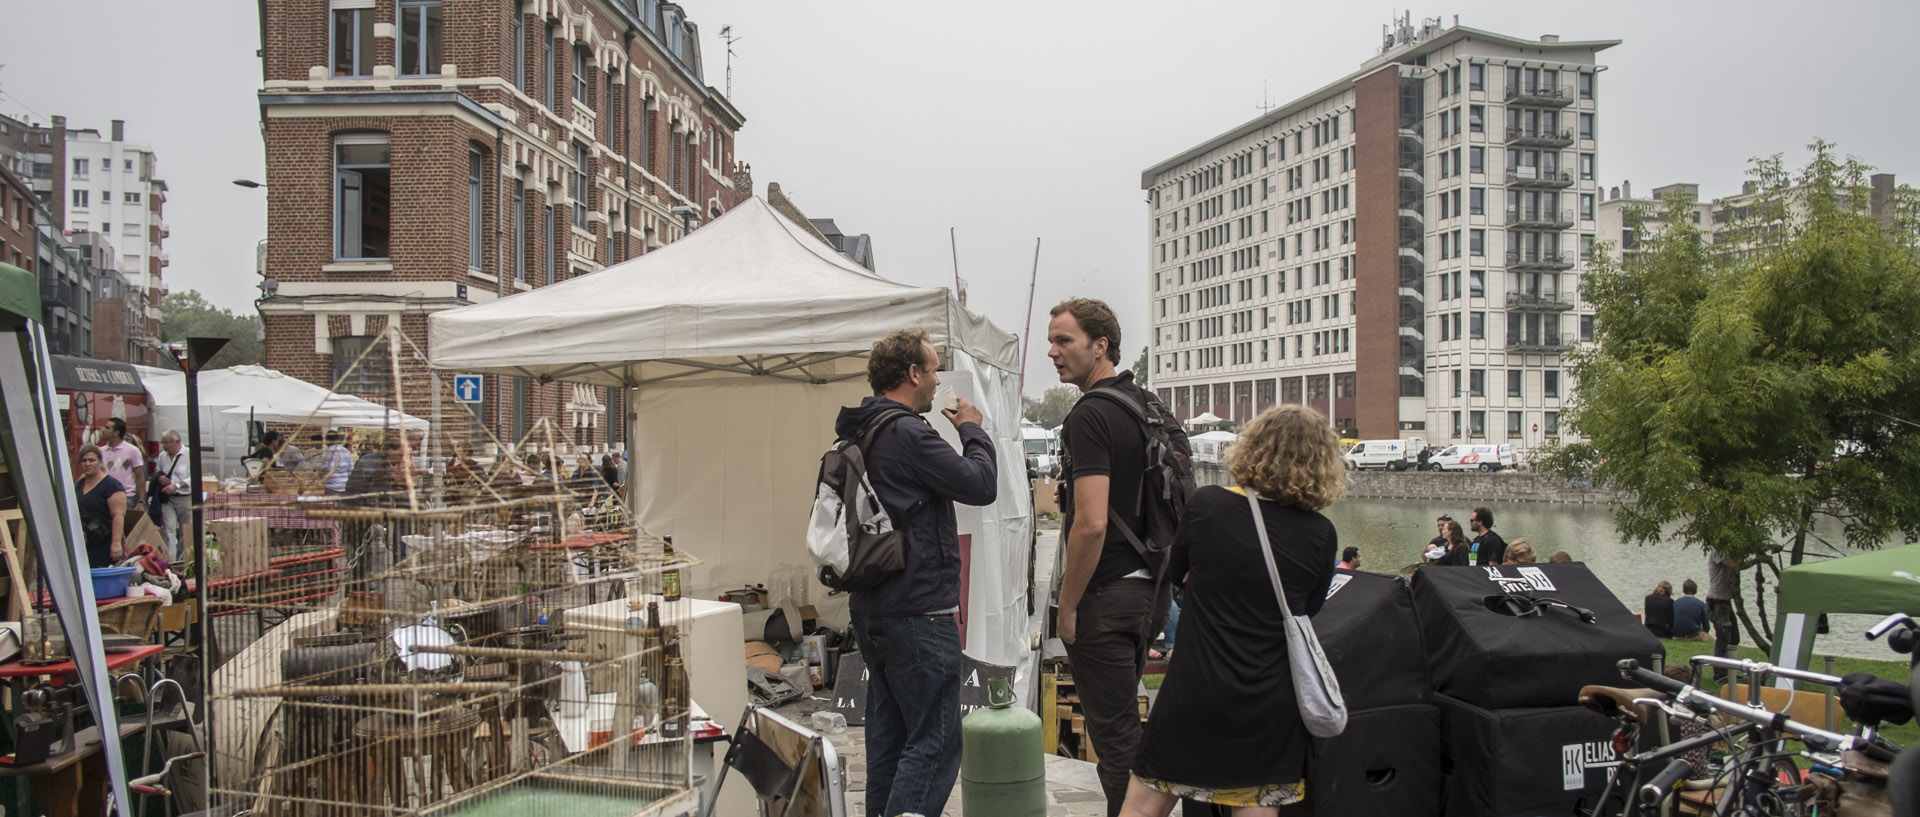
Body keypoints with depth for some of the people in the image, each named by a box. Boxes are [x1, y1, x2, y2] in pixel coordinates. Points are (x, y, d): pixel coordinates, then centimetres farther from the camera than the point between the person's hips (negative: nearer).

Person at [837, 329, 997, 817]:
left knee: (889, 736, 17)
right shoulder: (907, 434, -18)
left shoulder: (859, 435, 13)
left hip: (872, 608, 10)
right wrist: (971, 430, 1)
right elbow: (982, 485, -13)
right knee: (935, 743, -6)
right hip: (918, 612, -10)